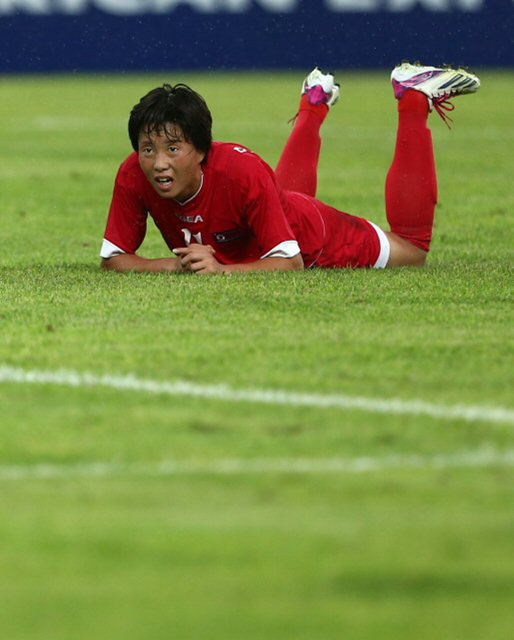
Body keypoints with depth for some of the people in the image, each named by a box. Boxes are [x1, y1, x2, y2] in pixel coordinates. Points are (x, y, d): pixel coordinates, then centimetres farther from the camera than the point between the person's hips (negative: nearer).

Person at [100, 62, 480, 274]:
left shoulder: (243, 171, -44)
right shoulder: (134, 176, -35)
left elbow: (290, 261, -39)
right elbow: (113, 257, -25)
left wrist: (222, 269, -54)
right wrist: (175, 265, -42)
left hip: (313, 237, -5)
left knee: (413, 248, 19)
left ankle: (415, 100, 25)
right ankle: (314, 105, 59)